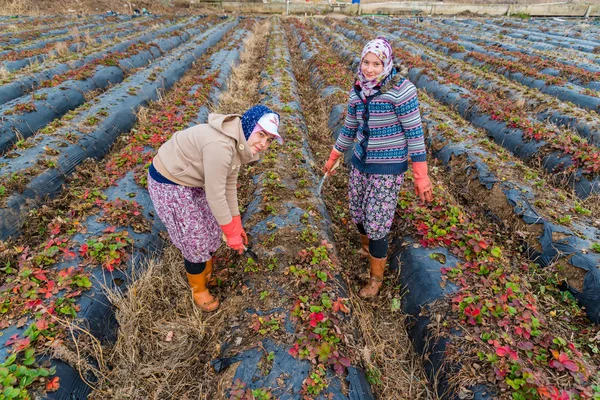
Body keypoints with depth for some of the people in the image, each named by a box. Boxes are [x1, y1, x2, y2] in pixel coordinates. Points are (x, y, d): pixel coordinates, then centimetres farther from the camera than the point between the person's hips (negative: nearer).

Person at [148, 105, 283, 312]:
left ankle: (207, 274, 42)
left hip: (191, 180, 9)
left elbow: (229, 184, 3)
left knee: (211, 230, 17)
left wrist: (236, 223, 6)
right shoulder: (220, 146, -35)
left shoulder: (239, 143, -4)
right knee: (195, 240, 2)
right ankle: (199, 289, 29)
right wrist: (231, 232, -18)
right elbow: (215, 195, -29)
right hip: (168, 183, -9)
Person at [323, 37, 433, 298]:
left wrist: (421, 175, -16)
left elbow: (414, 131, -15)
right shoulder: (358, 91, 2)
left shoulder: (400, 89, -17)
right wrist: (333, 158, 22)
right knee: (357, 212, 17)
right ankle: (367, 248, 49)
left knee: (376, 223, -2)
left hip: (388, 166, -6)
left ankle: (376, 277, 23)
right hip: (361, 161, 6)